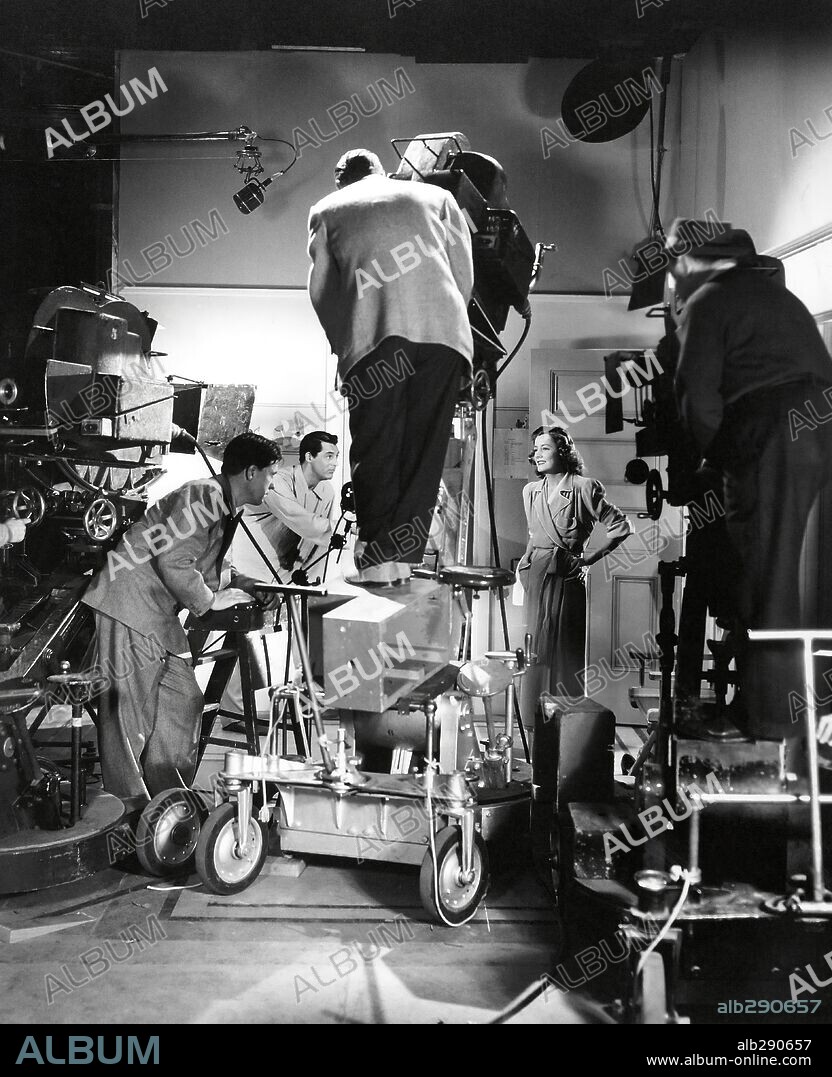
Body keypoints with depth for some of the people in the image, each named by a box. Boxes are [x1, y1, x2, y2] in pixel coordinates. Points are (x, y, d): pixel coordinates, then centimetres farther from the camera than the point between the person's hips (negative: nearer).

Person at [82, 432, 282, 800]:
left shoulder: (229, 507, 13)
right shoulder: (204, 495, -19)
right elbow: (172, 561, -24)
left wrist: (241, 582, 8)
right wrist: (210, 599, -12)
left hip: (161, 615, 11)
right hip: (129, 605, -11)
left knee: (182, 701, 11)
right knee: (131, 710, -5)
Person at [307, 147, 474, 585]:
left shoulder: (326, 211, 25)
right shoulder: (434, 195, 27)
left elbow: (321, 291, 17)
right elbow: (464, 273, 18)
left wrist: (344, 345, 25)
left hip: (372, 336, -1)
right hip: (442, 330, 1)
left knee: (375, 449, 2)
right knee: (424, 445, 4)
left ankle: (376, 560, -4)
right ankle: (399, 556, 0)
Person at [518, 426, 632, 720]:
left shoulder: (584, 487, -4)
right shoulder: (530, 491, 13)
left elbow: (622, 526, -2)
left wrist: (591, 557, -3)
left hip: (567, 575, -5)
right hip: (535, 574, 5)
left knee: (565, 650, -4)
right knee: (536, 648, 3)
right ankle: (535, 722, 10)